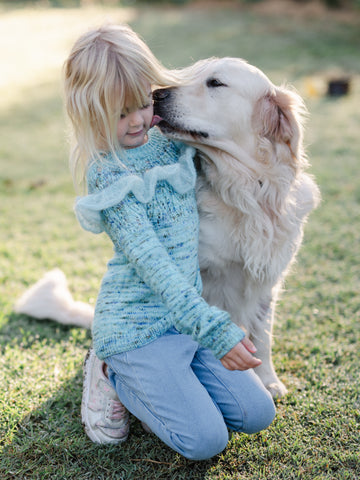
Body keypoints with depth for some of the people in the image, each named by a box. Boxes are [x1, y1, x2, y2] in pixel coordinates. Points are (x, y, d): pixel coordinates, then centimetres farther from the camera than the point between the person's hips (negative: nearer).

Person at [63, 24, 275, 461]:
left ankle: (153, 379, 18)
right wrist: (215, 330, -32)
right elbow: (153, 264, -26)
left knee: (257, 413, 5)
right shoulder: (107, 176, -19)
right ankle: (113, 375, 9)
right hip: (135, 326, -7)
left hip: (185, 317, 7)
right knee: (205, 440, -10)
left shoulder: (168, 141, 2)